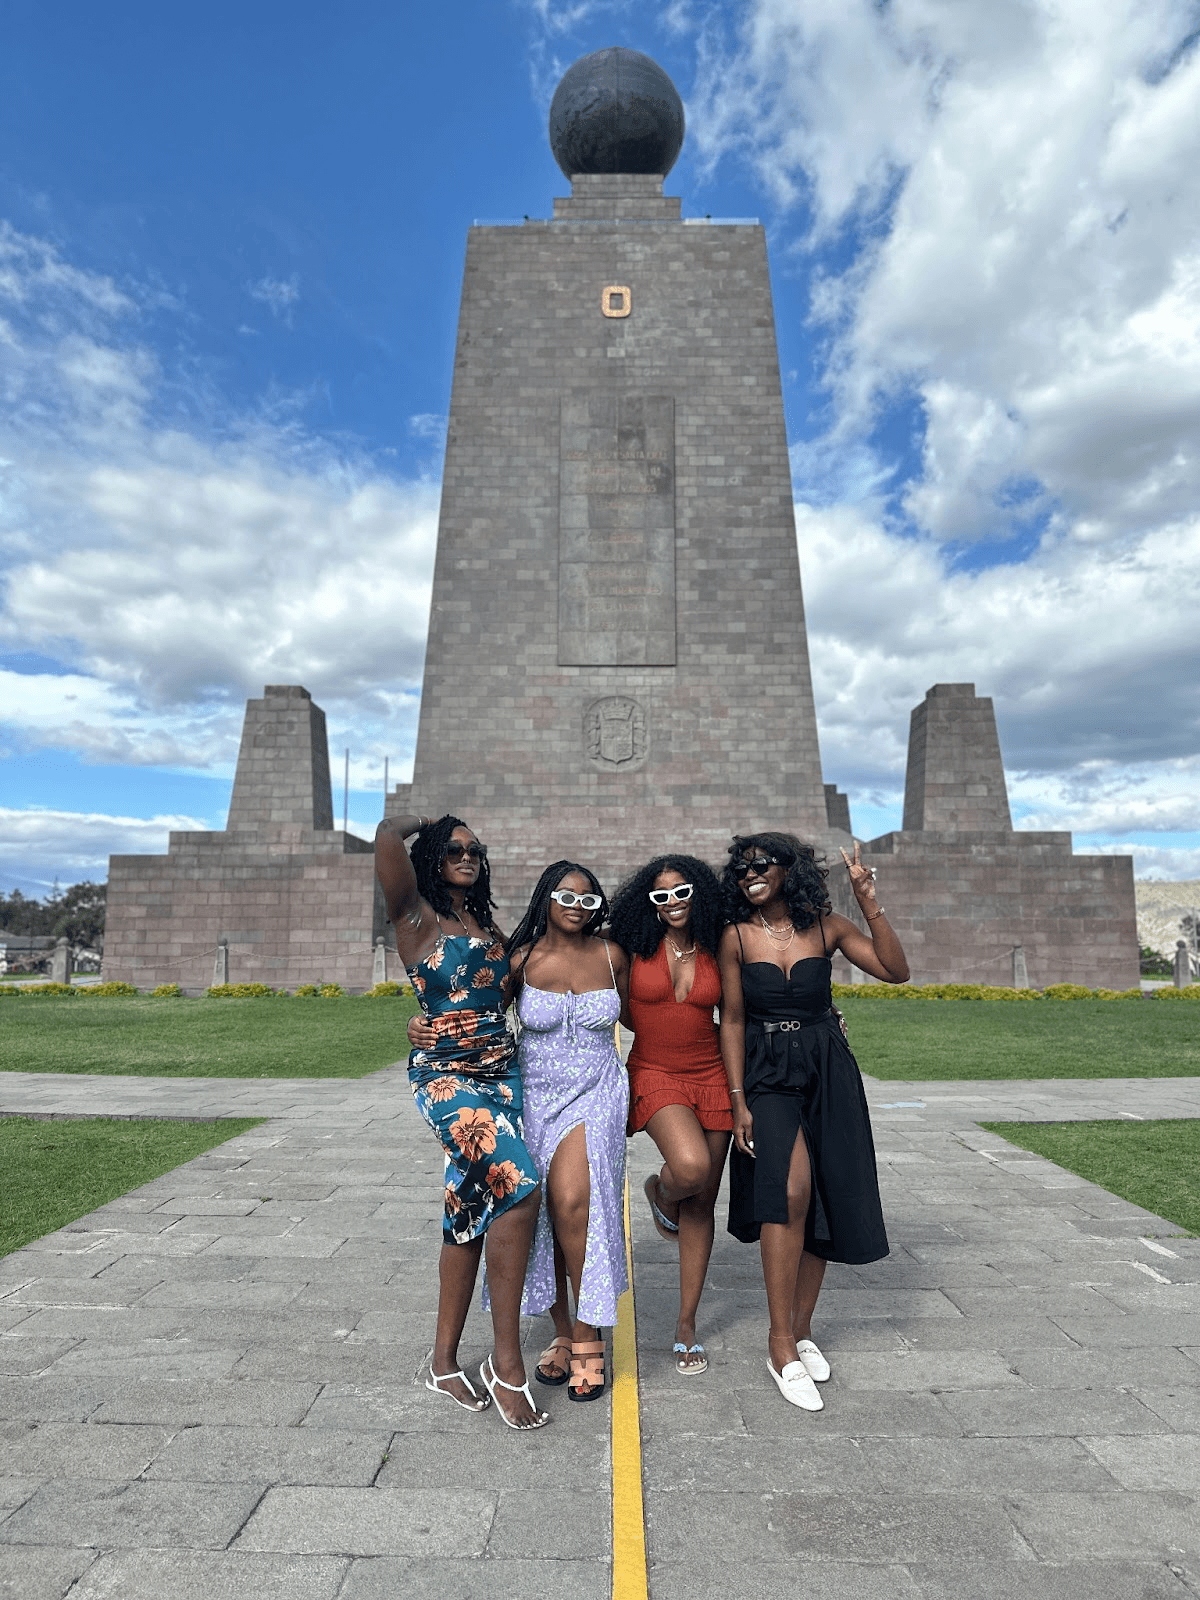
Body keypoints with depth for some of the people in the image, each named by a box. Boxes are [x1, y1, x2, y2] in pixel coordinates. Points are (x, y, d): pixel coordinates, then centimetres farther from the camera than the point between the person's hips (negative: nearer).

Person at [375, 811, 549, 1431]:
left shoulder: (487, 926, 16)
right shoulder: (417, 916, -4)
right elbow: (387, 835, -18)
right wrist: (421, 822, 1)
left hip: (502, 1074, 7)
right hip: (446, 1076, -7)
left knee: (473, 1211, 11)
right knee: (519, 1186, -21)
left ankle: (445, 1359, 27)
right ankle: (506, 1360, -7)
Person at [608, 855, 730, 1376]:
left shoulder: (715, 954, 2)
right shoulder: (636, 947, -3)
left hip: (711, 1077, 3)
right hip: (656, 1075, -2)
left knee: (702, 1203, 7)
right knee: (691, 1166, -29)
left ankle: (687, 1325, 24)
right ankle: (660, 1192, 10)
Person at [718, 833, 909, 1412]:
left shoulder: (826, 926, -1)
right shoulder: (736, 936, -4)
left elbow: (896, 971, -6)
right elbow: (732, 1021, -2)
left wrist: (869, 903, -13)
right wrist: (738, 1101, -5)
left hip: (828, 1075, 3)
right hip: (767, 1076, -2)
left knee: (826, 1201, 7)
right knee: (790, 1188, -23)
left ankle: (802, 1328, 27)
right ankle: (780, 1343, -8)